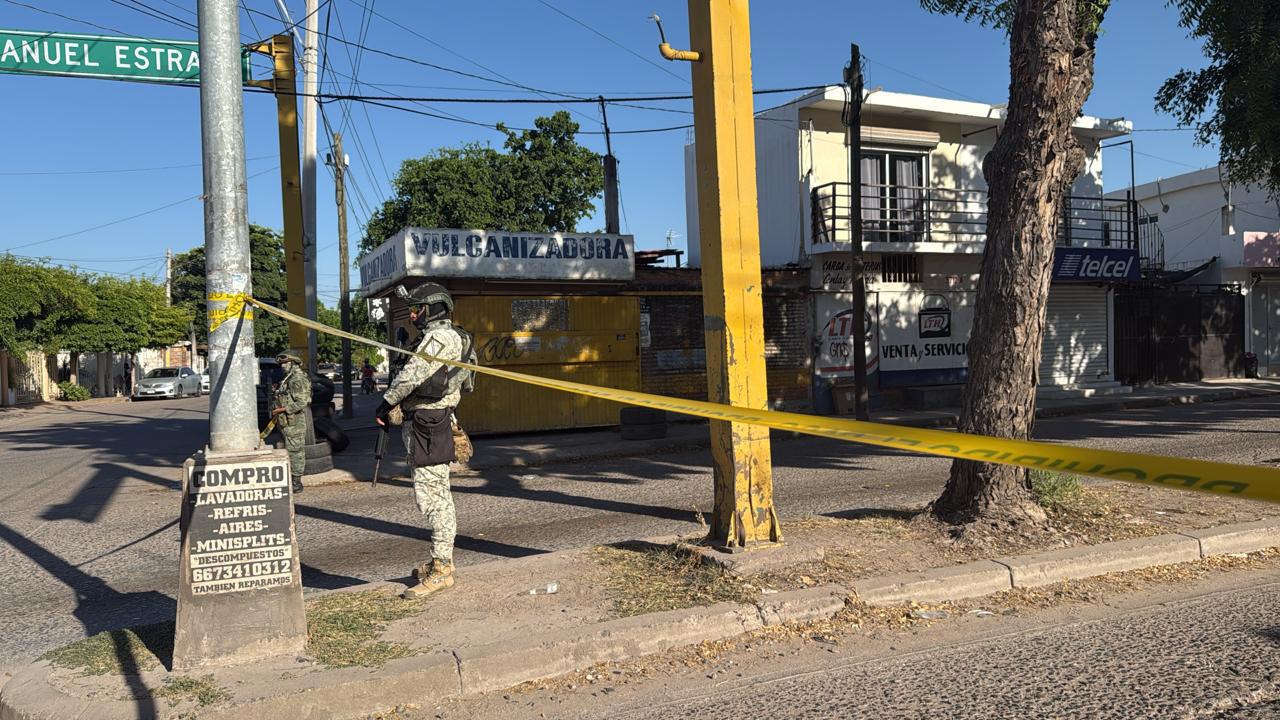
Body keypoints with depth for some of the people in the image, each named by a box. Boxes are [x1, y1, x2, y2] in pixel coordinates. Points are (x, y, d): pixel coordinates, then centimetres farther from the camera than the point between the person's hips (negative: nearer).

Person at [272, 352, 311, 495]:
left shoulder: (298, 379, -15)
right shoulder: (286, 379, 17)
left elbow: (301, 402, -22)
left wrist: (282, 409, -19)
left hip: (294, 422, -10)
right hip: (285, 422, 10)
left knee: (295, 451, -6)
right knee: (288, 451, 14)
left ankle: (297, 483, -2)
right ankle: (290, 480, 21)